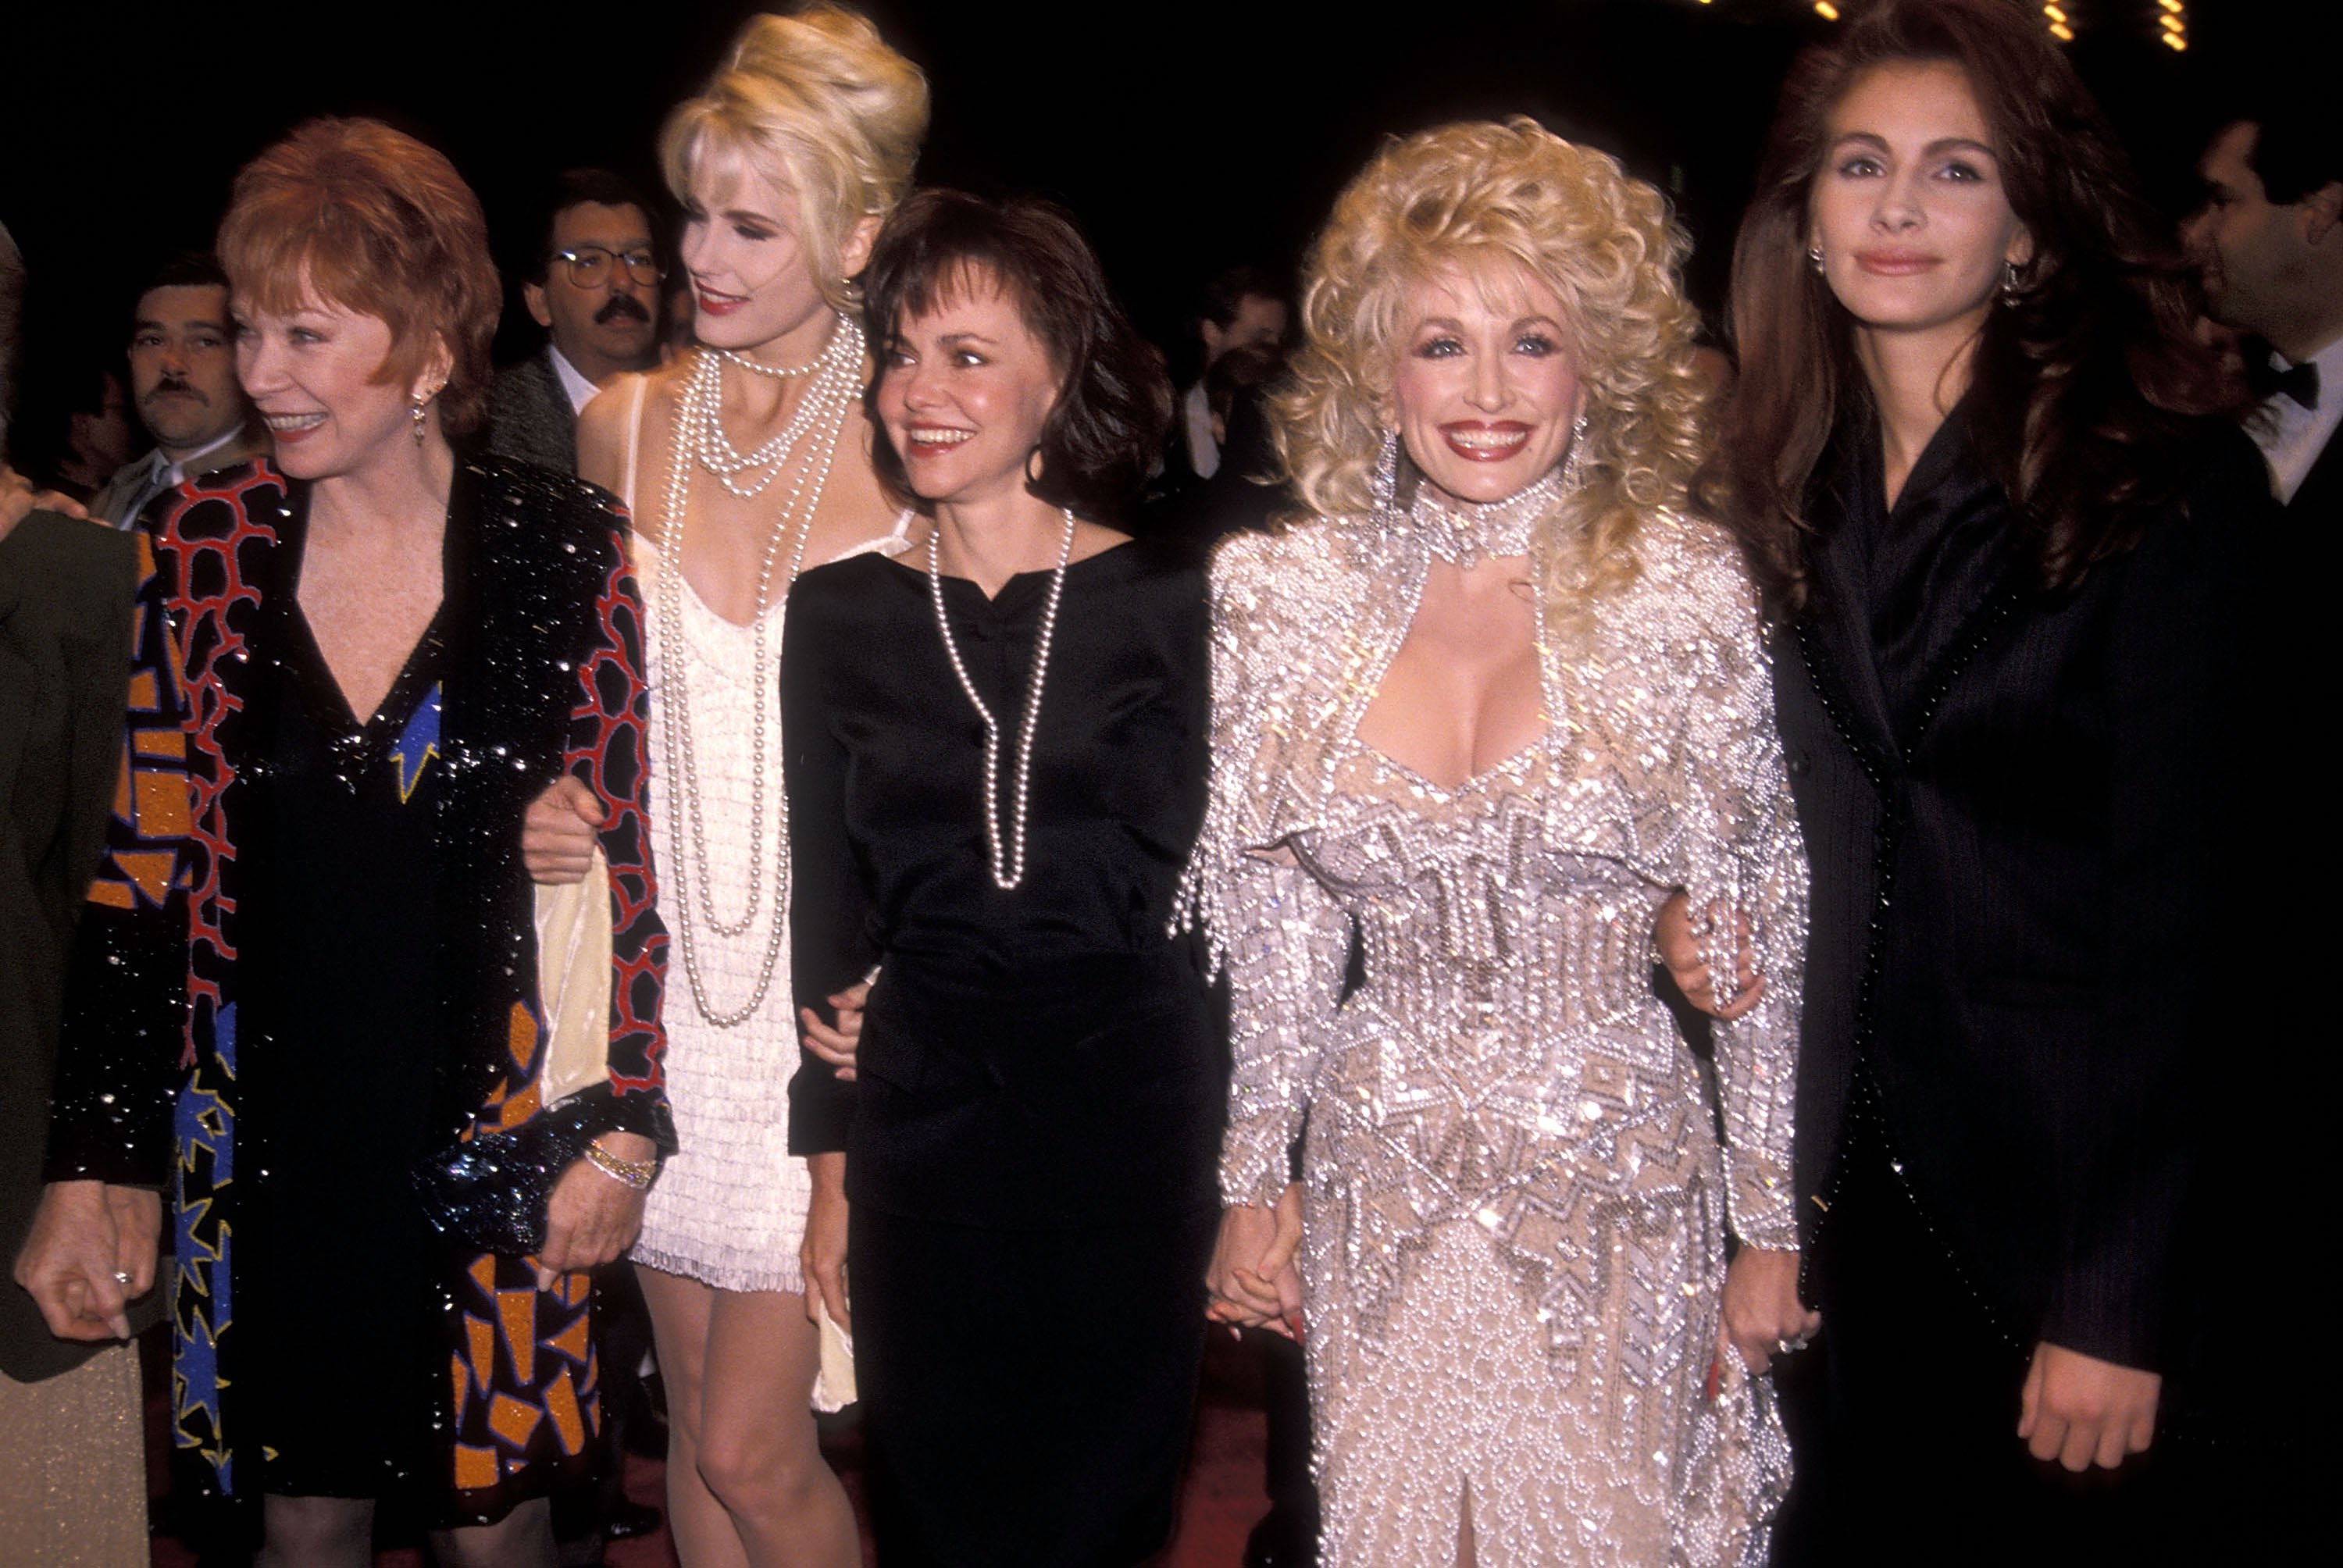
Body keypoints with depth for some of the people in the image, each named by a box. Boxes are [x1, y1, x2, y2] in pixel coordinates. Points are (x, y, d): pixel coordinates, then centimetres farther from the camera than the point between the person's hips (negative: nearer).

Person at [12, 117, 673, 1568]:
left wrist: (623, 1126, -6)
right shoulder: (203, 548, -3)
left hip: (497, 1144, -2)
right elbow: (143, 872, 1)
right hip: (268, 1147, 2)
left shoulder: (564, 550, -9)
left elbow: (627, 859, -4)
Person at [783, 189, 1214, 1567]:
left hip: (1137, 1108, -1)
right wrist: (828, 1160, 4)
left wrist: (1257, 1165, -5)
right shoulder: (839, 615, 5)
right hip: (920, 1127, 2)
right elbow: (828, 910, 7)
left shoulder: (1174, 601, -1)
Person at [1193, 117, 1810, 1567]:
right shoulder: (1286, 599, -4)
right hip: (1379, 1195, 2)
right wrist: (1256, 1180, 8)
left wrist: (1770, 1228, -2)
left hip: (1619, 1190, -2)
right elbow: (1277, 919, 6)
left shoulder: (1683, 592, -9)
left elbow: (1756, 930, -4)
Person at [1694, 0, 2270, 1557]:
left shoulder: (2171, 483, -10)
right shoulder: (1791, 492, 7)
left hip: (2079, 1189, -4)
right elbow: (1805, 860, 10)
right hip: (1857, 1187, 5)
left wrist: (2119, 1302, -16)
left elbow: (2172, 894, -14)